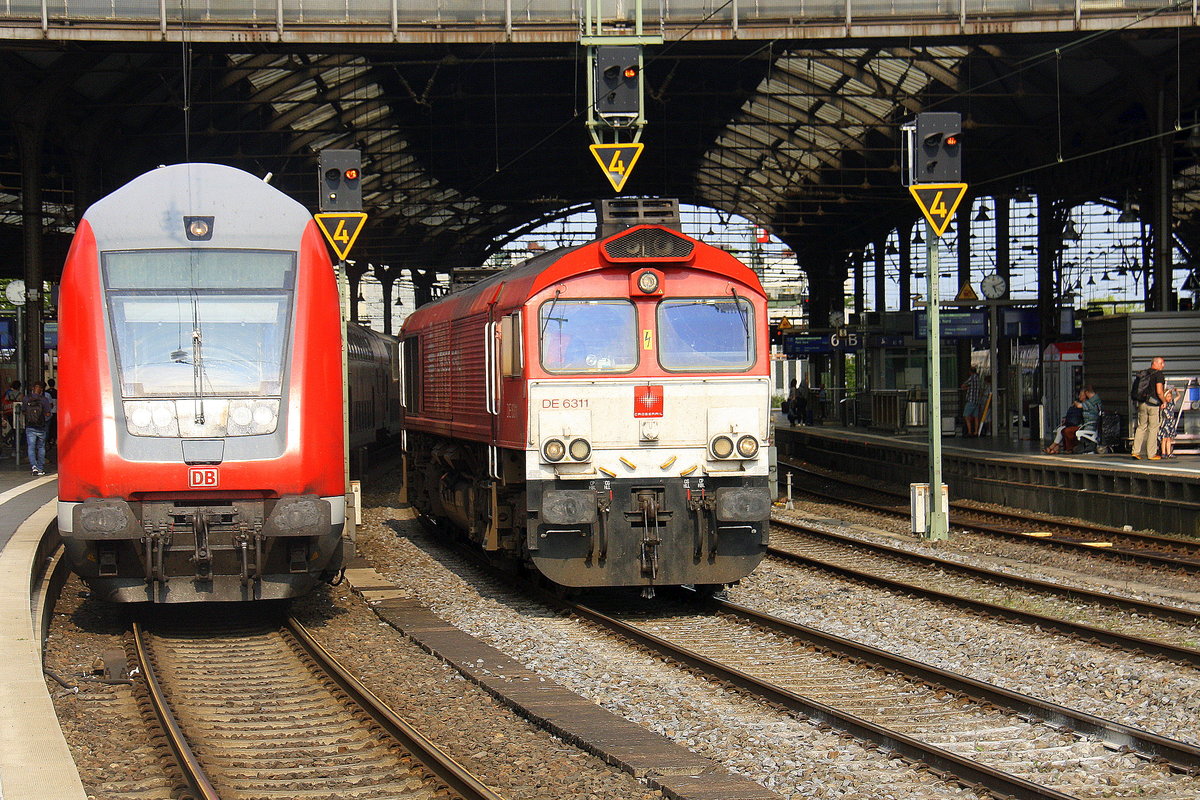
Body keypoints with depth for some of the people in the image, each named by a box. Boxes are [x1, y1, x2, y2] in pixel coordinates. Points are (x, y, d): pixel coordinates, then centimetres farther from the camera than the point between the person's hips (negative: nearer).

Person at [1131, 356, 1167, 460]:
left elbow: (1136, 390, 15)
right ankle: (1151, 454, 4)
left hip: (1142, 404, 6)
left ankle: (1136, 451, 7)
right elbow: (1159, 392, -18)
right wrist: (1164, 401, -2)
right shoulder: (1158, 375, -10)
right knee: (1153, 429, 2)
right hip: (1154, 405, -6)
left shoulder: (1143, 374, 12)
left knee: (1141, 427, 12)